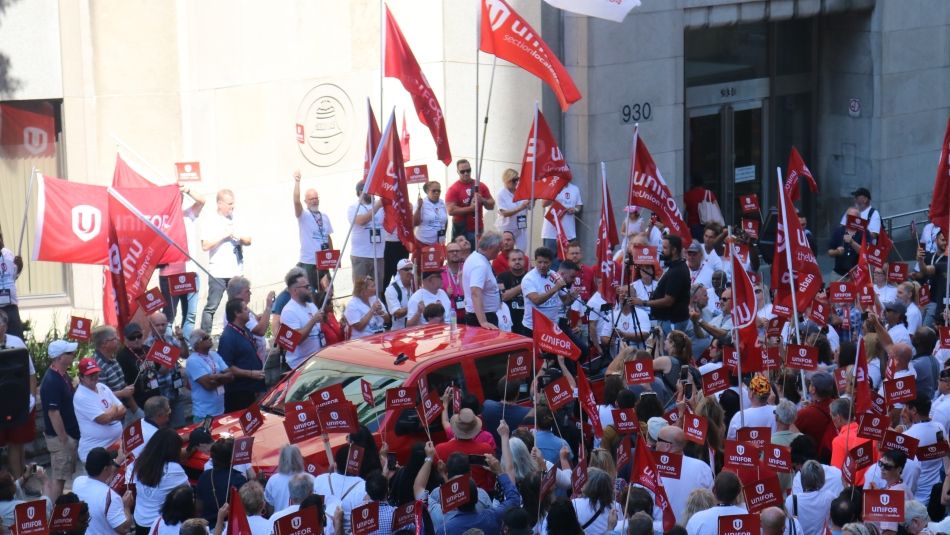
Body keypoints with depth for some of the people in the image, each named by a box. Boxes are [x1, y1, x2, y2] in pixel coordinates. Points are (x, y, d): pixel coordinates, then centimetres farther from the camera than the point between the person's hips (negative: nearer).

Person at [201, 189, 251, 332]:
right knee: (211, 307, -3)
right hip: (218, 272, -5)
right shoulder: (211, 222, -4)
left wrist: (240, 236, -8)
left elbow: (248, 241, 13)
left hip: (236, 272, 5)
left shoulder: (236, 221, 12)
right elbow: (205, 245, -13)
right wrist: (224, 235, -15)